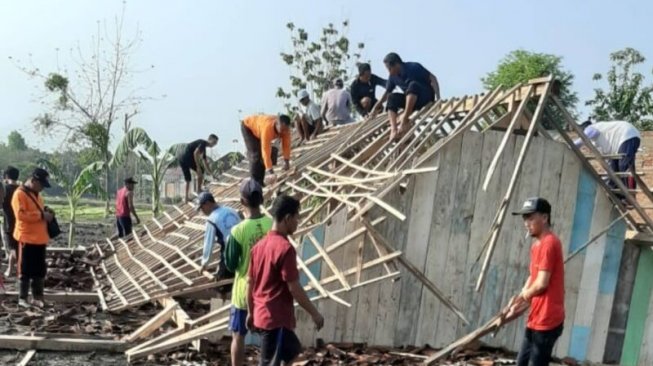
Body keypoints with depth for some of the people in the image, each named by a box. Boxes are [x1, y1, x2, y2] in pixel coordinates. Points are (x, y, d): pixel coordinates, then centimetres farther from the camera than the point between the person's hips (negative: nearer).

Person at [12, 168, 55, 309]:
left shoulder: (37, 194, 16)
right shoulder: (20, 194, -12)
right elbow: (21, 215, -22)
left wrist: (46, 212, 8)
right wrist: (41, 215, -23)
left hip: (40, 238, 8)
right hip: (27, 239, -8)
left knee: (40, 271, 11)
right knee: (25, 270, 1)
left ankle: (37, 297, 19)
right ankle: (22, 298, 10)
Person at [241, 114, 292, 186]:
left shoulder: (285, 128, -28)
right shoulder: (267, 128, -45)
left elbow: (286, 144, -19)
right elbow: (265, 151, -46)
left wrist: (286, 161, -31)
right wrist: (270, 172, -48)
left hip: (258, 126, 6)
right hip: (248, 127, -6)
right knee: (256, 155, -17)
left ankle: (260, 180, 10)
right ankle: (255, 182, -6)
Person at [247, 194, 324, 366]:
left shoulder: (259, 245, 6)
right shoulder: (285, 248, -20)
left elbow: (250, 283, 12)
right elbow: (294, 288, -18)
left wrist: (250, 312, 21)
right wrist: (314, 313, -8)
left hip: (261, 315, 9)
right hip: (277, 318, -9)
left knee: (292, 351, 25)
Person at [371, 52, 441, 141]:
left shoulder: (414, 67, -18)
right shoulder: (393, 76, 0)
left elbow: (432, 78, -18)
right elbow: (387, 92, 11)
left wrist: (438, 98, -28)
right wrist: (377, 106, 3)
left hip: (426, 96, -6)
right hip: (411, 99, 6)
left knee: (413, 85, -35)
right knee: (392, 97, -17)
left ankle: (405, 119, -40)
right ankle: (394, 129, -32)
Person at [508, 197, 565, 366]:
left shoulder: (549, 243, -17)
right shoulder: (537, 245, 14)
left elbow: (542, 283, -21)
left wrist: (525, 295, -2)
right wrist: (520, 297, 3)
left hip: (547, 320, -10)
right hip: (536, 319, 10)